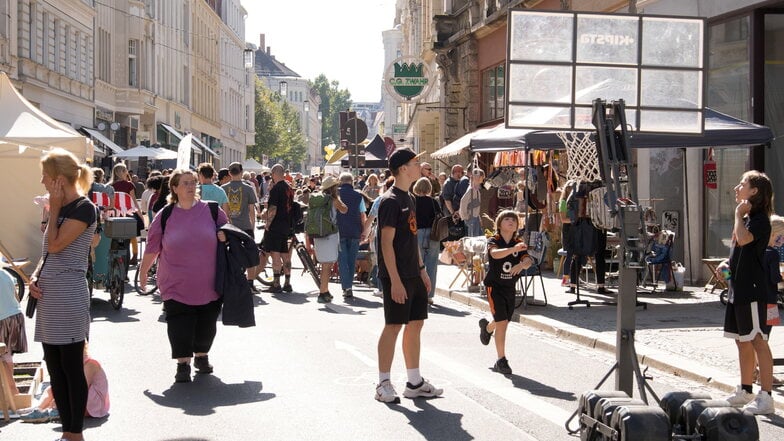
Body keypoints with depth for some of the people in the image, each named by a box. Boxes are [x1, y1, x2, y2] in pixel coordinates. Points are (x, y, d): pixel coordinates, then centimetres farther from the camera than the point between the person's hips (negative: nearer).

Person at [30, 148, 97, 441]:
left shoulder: (84, 208, -11)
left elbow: (55, 245, -18)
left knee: (71, 367, -3)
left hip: (68, 296, -9)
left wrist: (54, 208, -8)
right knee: (54, 367, 12)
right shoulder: (61, 207, 15)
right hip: (47, 295, 9)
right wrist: (35, 276, 4)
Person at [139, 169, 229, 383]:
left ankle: (201, 356, 32)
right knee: (180, 325, -4)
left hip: (208, 284, 1)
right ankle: (183, 364, 7)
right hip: (177, 285, -1)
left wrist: (225, 236, -8)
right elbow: (152, 248, 9)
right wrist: (143, 272, 15)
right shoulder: (165, 217, 0)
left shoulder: (212, 211, 2)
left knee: (206, 324, 11)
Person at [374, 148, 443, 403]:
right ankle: (383, 385, 6)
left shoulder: (408, 199, 14)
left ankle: (415, 382, 19)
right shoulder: (390, 201, -14)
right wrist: (395, 280, -21)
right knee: (393, 326, -4)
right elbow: (387, 243, -18)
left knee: (415, 324, 11)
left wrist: (421, 269, 18)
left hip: (413, 275, 9)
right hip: (397, 277, -9)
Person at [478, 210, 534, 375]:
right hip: (495, 286, -5)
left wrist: (522, 264, -39)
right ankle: (501, 361, -4)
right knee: (502, 322, -13)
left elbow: (528, 260, -15)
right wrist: (513, 249, -52)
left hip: (510, 287, 5)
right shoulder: (493, 241, -12)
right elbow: (495, 253, -35)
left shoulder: (519, 243, 0)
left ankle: (487, 327, 55)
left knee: (504, 321, 19)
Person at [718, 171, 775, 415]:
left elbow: (743, 239, -31)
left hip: (753, 291, -10)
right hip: (738, 287, 10)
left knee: (758, 341, -9)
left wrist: (739, 214, -17)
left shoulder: (759, 220, -12)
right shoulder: (745, 219, 17)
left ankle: (766, 396, -7)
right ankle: (745, 391, 27)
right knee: (742, 342, 16)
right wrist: (727, 263, 8)